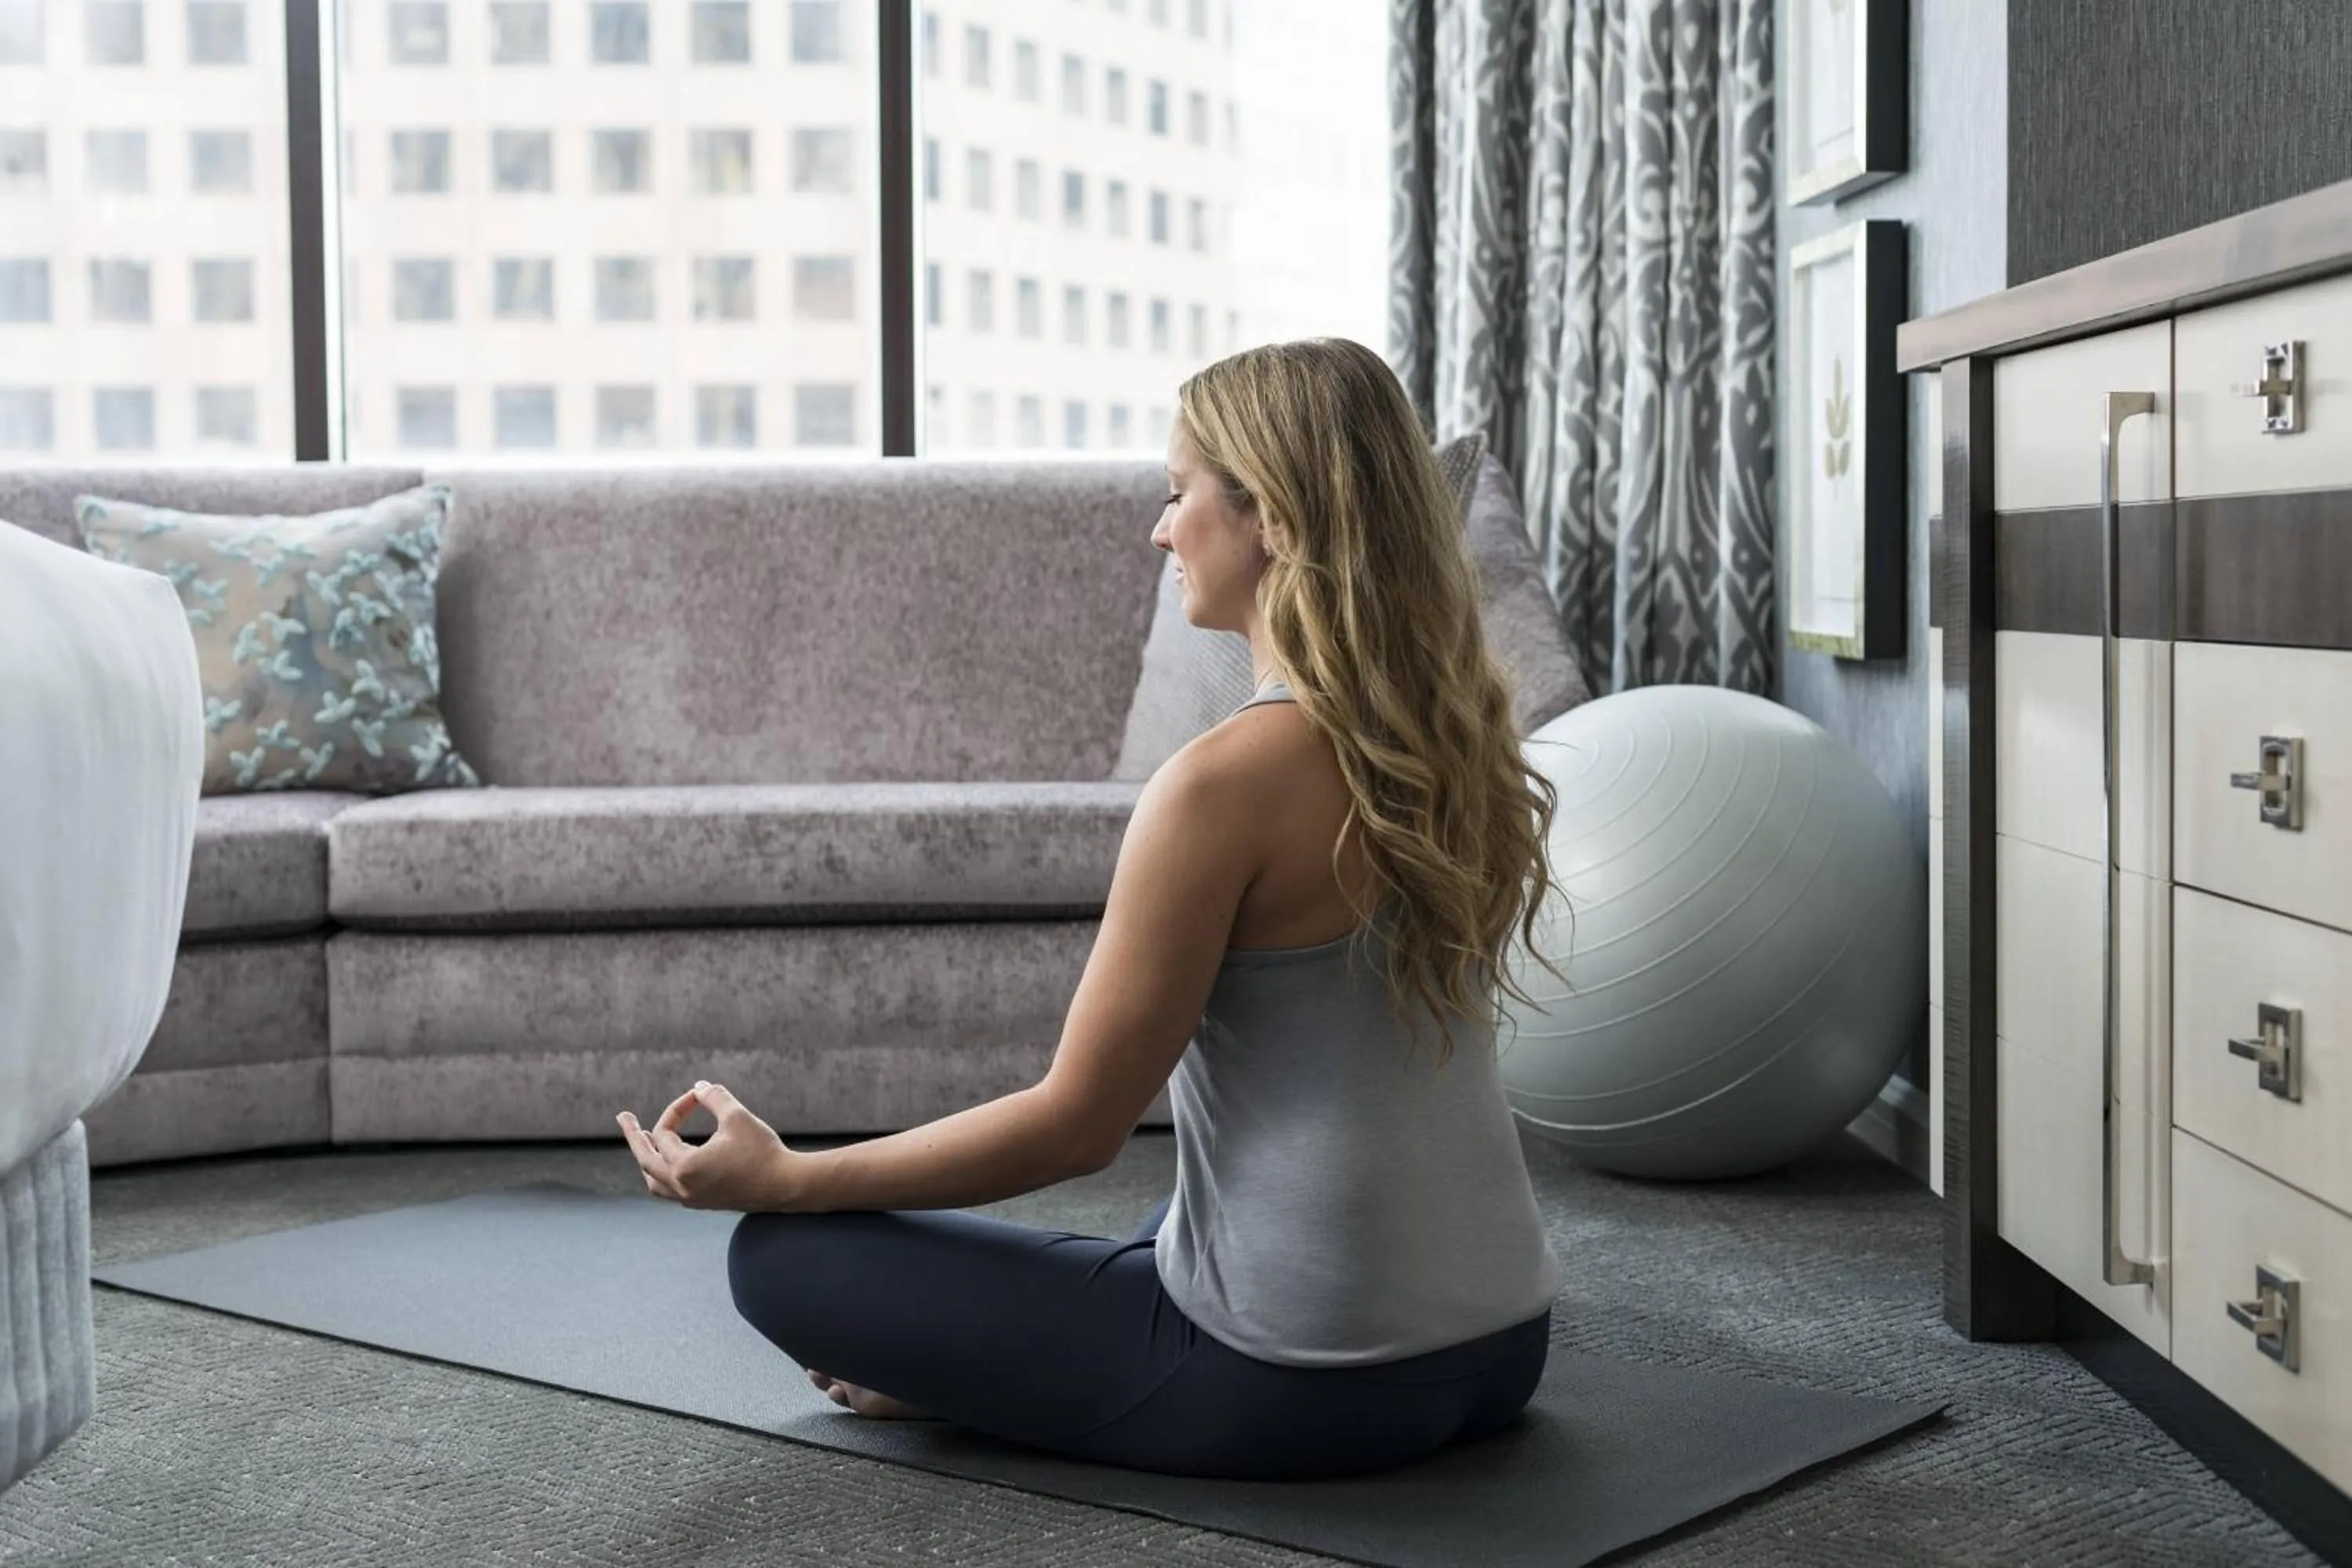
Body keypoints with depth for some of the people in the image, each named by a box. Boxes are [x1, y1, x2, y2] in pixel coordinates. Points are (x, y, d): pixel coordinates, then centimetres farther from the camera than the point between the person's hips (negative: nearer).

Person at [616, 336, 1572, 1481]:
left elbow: (1075, 1125, -15)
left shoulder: (1228, 782, -21)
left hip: (1306, 1387, -8)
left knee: (782, 1255, 1)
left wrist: (779, 1178, -6)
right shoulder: (1455, 744, 3)